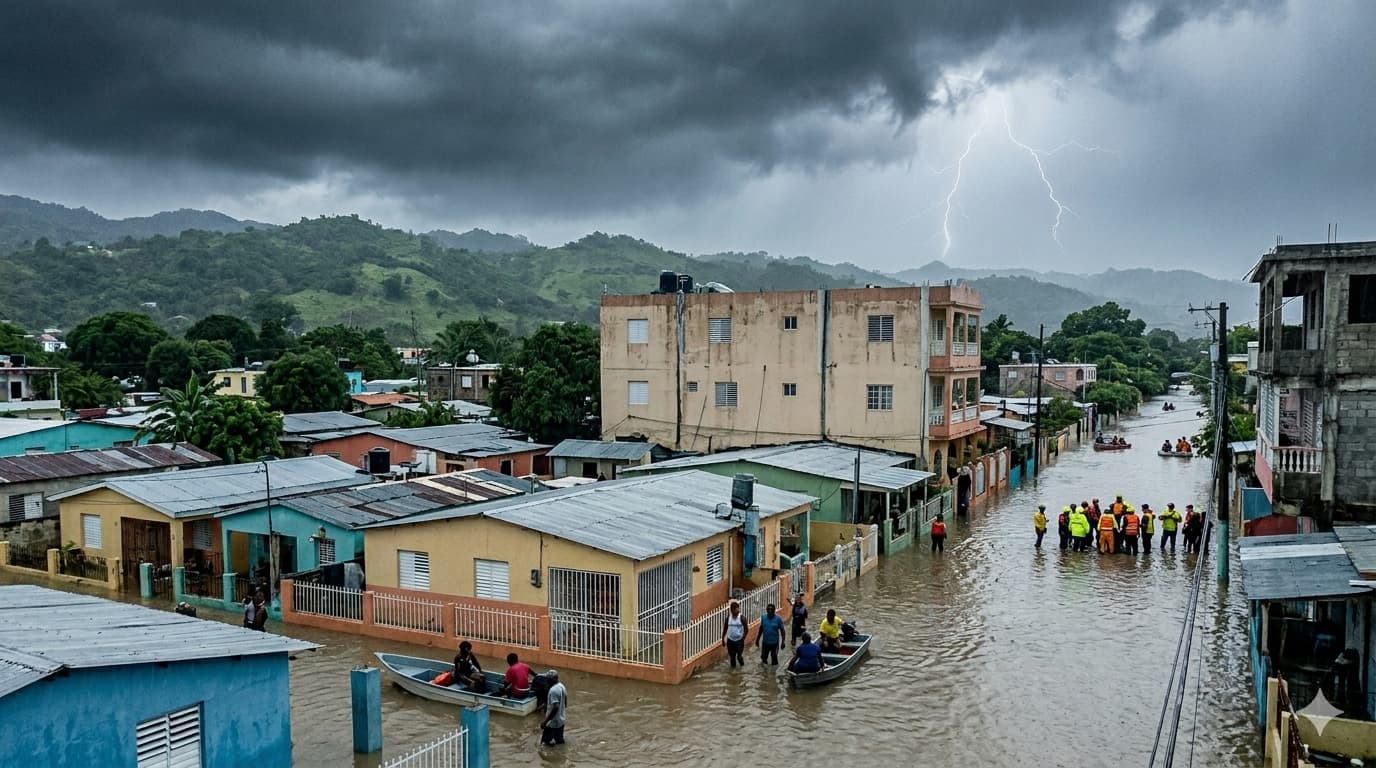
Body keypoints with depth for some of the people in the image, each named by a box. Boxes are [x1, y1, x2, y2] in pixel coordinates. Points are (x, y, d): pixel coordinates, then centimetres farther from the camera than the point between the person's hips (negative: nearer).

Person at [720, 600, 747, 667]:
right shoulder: (728, 617, -2)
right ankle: (733, 667, 31)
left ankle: (742, 664, 31)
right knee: (732, 656, 9)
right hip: (730, 640, 3)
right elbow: (725, 629, 6)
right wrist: (723, 639, 5)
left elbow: (746, 629, -9)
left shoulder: (742, 618, -11)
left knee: (739, 656, -2)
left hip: (739, 640, -3)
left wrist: (743, 638, -18)